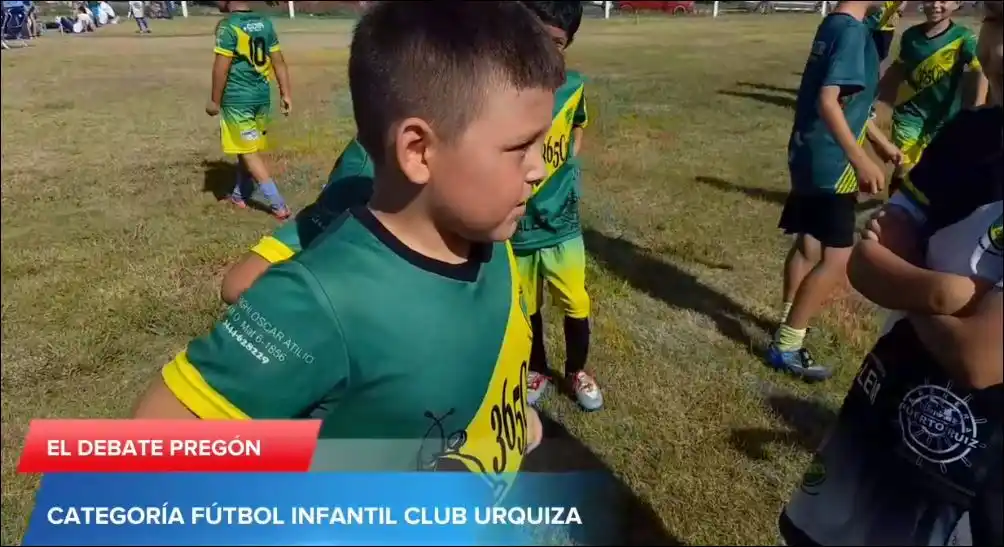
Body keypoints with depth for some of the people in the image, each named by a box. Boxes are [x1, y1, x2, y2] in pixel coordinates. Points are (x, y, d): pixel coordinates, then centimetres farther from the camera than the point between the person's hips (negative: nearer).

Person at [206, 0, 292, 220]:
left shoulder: (227, 26, -13)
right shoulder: (265, 23, 6)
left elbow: (221, 67, -14)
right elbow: (279, 61, 7)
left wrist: (215, 101, -5)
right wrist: (285, 94, 12)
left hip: (237, 98, -7)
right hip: (262, 96, 7)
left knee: (248, 152, 1)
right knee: (248, 149, 20)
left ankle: (278, 205, -3)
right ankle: (240, 195, 34)